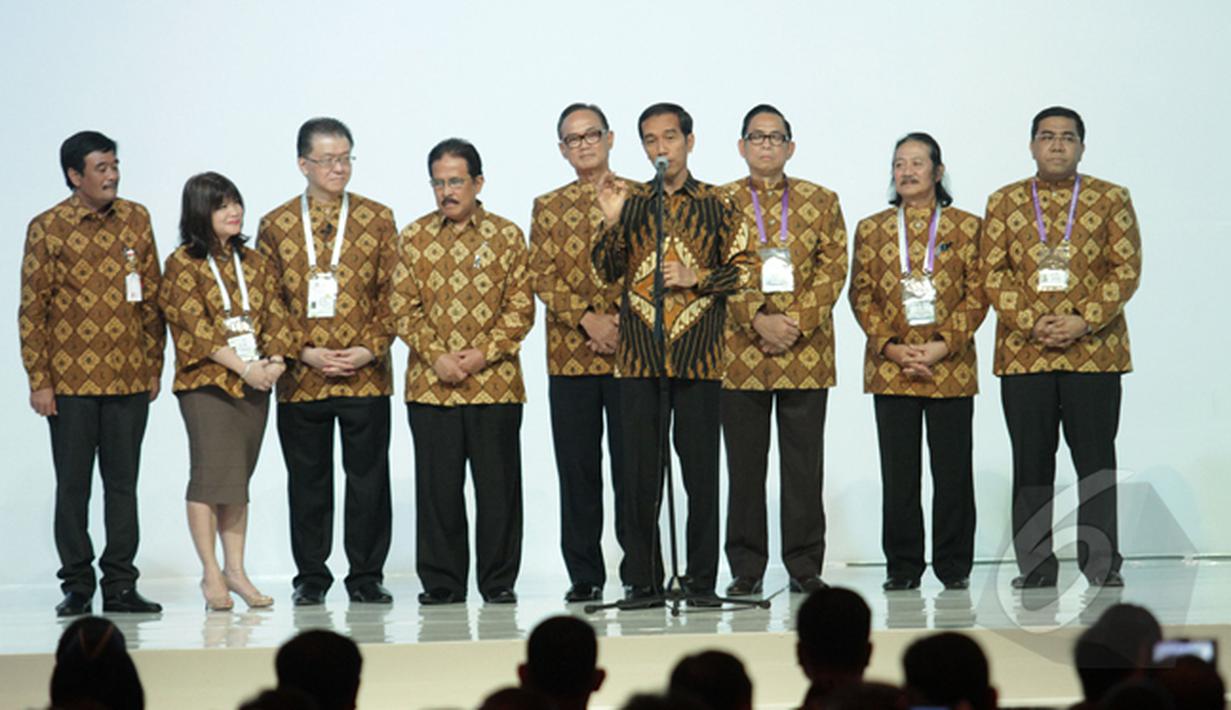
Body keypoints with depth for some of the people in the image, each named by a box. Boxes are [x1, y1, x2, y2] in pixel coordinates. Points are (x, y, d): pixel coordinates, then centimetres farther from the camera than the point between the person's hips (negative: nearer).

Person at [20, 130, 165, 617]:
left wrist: (155, 367, 8)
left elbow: (152, 299, 11)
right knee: (73, 486, 4)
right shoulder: (46, 228, -3)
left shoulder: (136, 220, 7)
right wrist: (39, 381, -6)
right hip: (71, 382, -3)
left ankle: (120, 586, 13)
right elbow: (31, 310, -2)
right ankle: (77, 587, 12)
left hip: (129, 380, 3)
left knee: (123, 484, 7)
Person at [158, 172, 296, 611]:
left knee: (239, 478, 7)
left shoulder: (254, 263, 14)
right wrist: (244, 367, -16)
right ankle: (211, 574, -4)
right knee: (212, 473, -8)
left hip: (254, 383, 5)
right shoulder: (183, 265, -3)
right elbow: (196, 326, -11)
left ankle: (235, 570, 10)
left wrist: (276, 360, -9)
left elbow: (275, 316, 9)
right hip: (205, 382, -5)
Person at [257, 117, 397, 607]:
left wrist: (369, 349, -9)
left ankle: (366, 576, 11)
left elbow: (392, 293, 4)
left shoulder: (377, 219, 6)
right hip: (300, 378, 0)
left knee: (368, 479, 2)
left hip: (366, 376, 0)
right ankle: (311, 578, 15)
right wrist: (303, 352, -8)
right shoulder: (275, 226, 6)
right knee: (308, 483, 6)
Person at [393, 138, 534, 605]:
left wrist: (483, 353, -10)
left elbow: (521, 307, 2)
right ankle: (441, 583, 11)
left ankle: (499, 582, 11)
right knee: (437, 486, 3)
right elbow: (404, 308, 4)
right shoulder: (414, 237, 8)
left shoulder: (506, 235, 5)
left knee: (498, 485, 2)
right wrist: (436, 356, -9)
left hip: (495, 382, -1)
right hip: (430, 385, 1)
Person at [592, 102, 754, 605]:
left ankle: (701, 580, 6)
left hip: (698, 355, -1)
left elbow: (743, 269, 7)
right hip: (639, 354, 1)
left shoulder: (717, 204, 8)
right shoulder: (629, 201, 11)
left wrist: (695, 278, -8)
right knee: (640, 469, 1)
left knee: (701, 469, -1)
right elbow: (608, 271, 6)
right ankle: (641, 579, 8)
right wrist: (612, 222, -9)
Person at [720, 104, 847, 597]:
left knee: (804, 464, 2)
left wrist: (798, 321, -10)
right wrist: (758, 321, -13)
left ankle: (805, 566, 9)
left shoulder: (821, 201, 10)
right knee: (745, 465, 2)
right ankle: (746, 569, 9)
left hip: (806, 352, 1)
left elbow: (833, 268, 2)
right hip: (740, 354, -1)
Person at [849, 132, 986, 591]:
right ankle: (902, 566, 8)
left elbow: (977, 295, 2)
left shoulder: (966, 227, 6)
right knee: (898, 471, 1)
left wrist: (942, 345, -11)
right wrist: (892, 347, -7)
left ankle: (954, 566, 9)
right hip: (890, 368, 1)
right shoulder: (871, 230, 11)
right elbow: (861, 296, 7)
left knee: (953, 468, 0)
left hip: (951, 365, -1)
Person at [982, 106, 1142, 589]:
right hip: (1023, 351, 1)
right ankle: (1035, 564, 9)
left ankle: (1101, 563, 5)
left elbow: (1127, 269, 1)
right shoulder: (1004, 202, 10)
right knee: (1031, 461, 3)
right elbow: (993, 273, 4)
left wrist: (1083, 321, -11)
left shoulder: (1111, 200, 7)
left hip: (1093, 350, -1)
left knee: (1095, 459, -1)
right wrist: (1031, 323, -9)